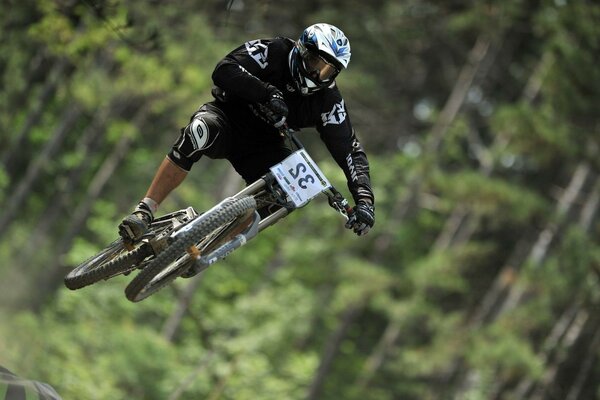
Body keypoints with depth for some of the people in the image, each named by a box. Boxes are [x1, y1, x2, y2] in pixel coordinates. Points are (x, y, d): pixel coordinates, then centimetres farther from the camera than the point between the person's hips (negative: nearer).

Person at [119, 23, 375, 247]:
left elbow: (350, 151, -12)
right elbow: (224, 71, -30)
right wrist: (268, 93, -41)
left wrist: (364, 197, -27)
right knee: (200, 132, -38)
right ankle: (144, 213, -36)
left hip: (261, 147, 4)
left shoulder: (328, 103, -11)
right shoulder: (272, 52, -18)